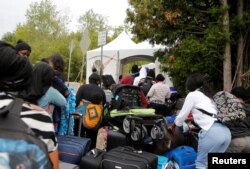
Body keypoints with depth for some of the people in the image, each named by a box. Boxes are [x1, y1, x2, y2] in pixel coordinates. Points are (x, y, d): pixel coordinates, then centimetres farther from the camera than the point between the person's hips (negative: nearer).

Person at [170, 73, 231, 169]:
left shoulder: (192, 95, 7)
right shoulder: (209, 95, 28)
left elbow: (182, 116, 12)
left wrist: (173, 126, 30)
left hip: (212, 132, -7)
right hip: (226, 132, 8)